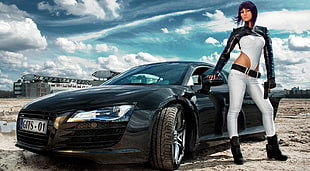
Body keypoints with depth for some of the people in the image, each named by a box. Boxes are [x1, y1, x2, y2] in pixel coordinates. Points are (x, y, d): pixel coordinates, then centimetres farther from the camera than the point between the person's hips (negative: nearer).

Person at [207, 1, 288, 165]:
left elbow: (269, 55, 14)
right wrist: (216, 71, -3)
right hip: (238, 73, -4)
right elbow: (226, 53, 10)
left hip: (254, 78, 4)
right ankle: (236, 150, -8)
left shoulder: (263, 31, 19)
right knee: (234, 110, -11)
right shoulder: (238, 32, 11)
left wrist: (271, 77, 6)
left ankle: (272, 149, 15)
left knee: (267, 109, 3)